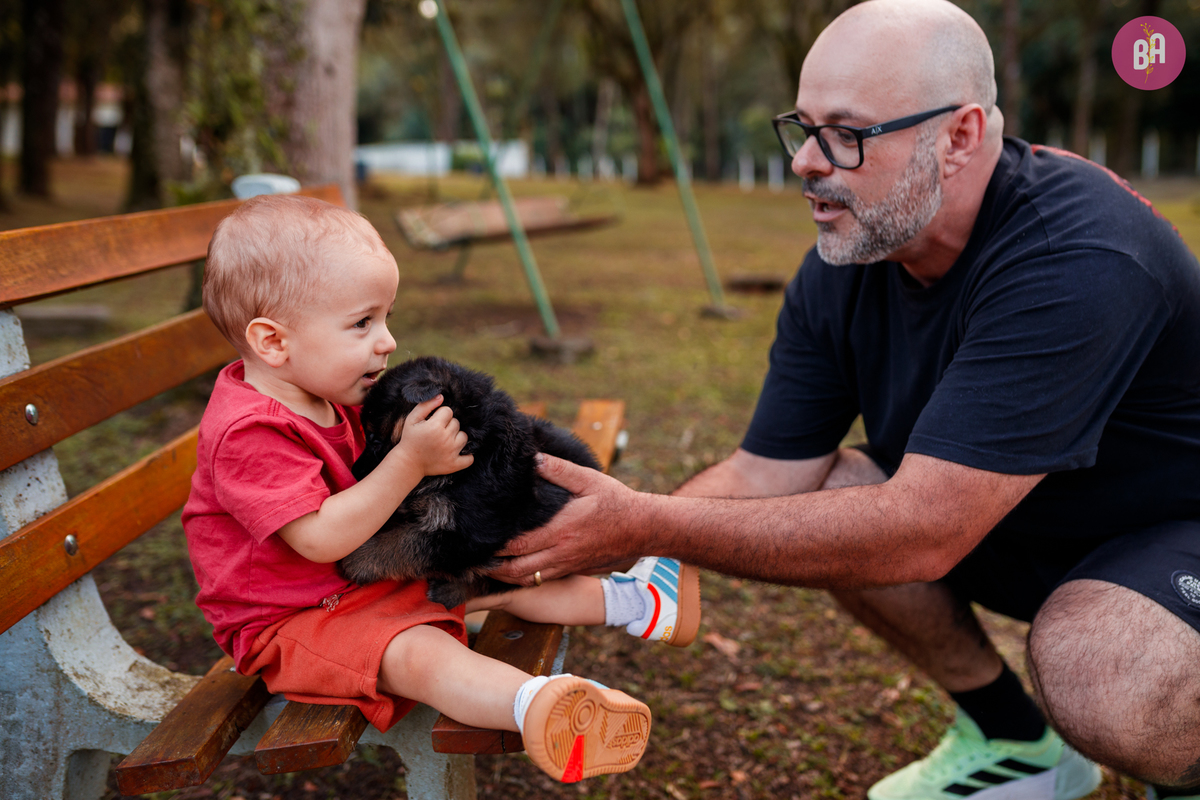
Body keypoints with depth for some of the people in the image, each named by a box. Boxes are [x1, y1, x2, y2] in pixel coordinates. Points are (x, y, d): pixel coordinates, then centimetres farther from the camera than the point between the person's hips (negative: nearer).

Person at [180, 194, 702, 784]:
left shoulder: (328, 397, 6)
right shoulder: (248, 431, -28)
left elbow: (364, 484, 19)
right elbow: (321, 537, -33)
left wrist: (428, 453, -2)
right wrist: (410, 460, -32)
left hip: (372, 576, 10)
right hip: (286, 620, -10)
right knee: (418, 651, -34)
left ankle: (626, 601, 5)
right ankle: (532, 706, -56)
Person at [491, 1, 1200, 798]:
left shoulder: (1077, 261, -35)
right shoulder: (839, 275, -10)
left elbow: (920, 530, -39)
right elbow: (765, 476, -10)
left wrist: (649, 526, -39)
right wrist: (605, 532, -28)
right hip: (1022, 533, 7)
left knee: (1095, 681, -36)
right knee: (810, 506, -13)